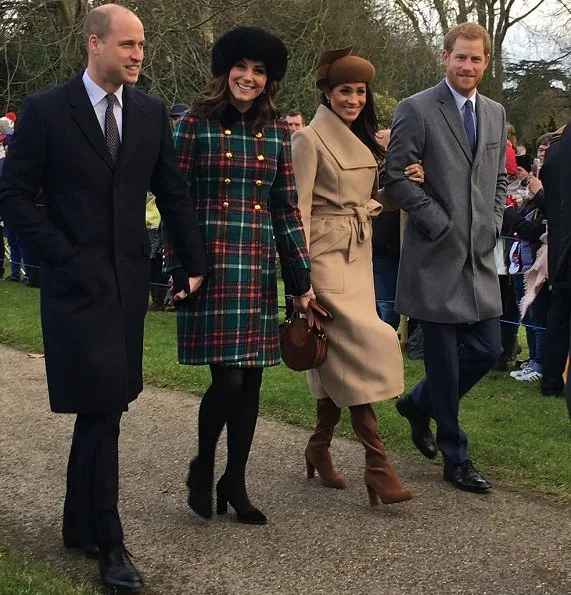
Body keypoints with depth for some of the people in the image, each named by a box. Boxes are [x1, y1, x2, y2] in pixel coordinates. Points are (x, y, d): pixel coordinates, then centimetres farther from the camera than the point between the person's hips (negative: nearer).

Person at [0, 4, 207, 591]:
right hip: (76, 280, -4)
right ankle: (107, 541, 6)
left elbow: (173, 193, 11)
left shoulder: (151, 112, 6)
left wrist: (195, 265, 9)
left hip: (129, 279, 4)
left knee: (103, 407, 10)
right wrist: (61, 253, -11)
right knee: (101, 407, -6)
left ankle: (80, 524, 25)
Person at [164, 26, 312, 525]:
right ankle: (202, 468, 18)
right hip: (211, 264, -4)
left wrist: (302, 279, 6)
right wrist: (178, 271, -8)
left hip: (259, 267, 4)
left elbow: (287, 208, 9)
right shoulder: (196, 124, -2)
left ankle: (235, 482, 22)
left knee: (251, 379, 7)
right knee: (228, 378, -9)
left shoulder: (276, 131, 9)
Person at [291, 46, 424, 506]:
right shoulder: (310, 139, -7)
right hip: (325, 255, -7)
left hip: (359, 255, 7)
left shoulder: (363, 141, 15)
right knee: (367, 345, -15)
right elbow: (299, 209, -12)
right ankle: (377, 464, -12)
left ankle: (320, 447, 22)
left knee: (338, 355, 8)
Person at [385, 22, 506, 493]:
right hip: (437, 256, -6)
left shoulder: (495, 113, 13)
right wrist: (439, 222, -13)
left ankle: (419, 403, 32)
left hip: (480, 256, 6)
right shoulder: (417, 110, -7)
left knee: (488, 349, 7)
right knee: (444, 358, 2)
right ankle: (456, 458, 16)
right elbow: (396, 179, -10)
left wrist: (493, 223, 6)